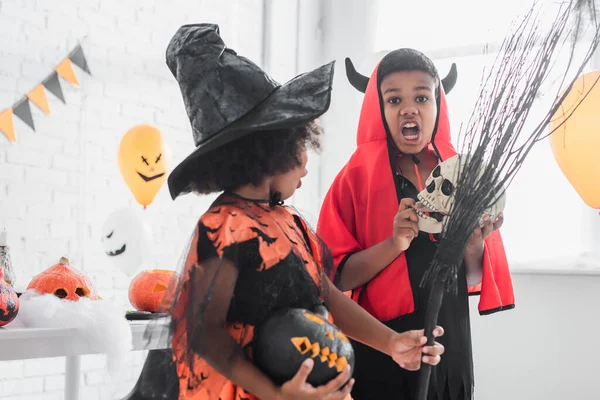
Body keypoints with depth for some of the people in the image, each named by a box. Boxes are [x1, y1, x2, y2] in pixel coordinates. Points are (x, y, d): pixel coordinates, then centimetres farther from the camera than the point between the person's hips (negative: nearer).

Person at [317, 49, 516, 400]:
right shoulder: (358, 175, -7)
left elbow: (472, 281, 6)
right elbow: (336, 278, -10)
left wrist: (474, 244, -14)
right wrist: (394, 243, -24)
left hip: (450, 345, 3)